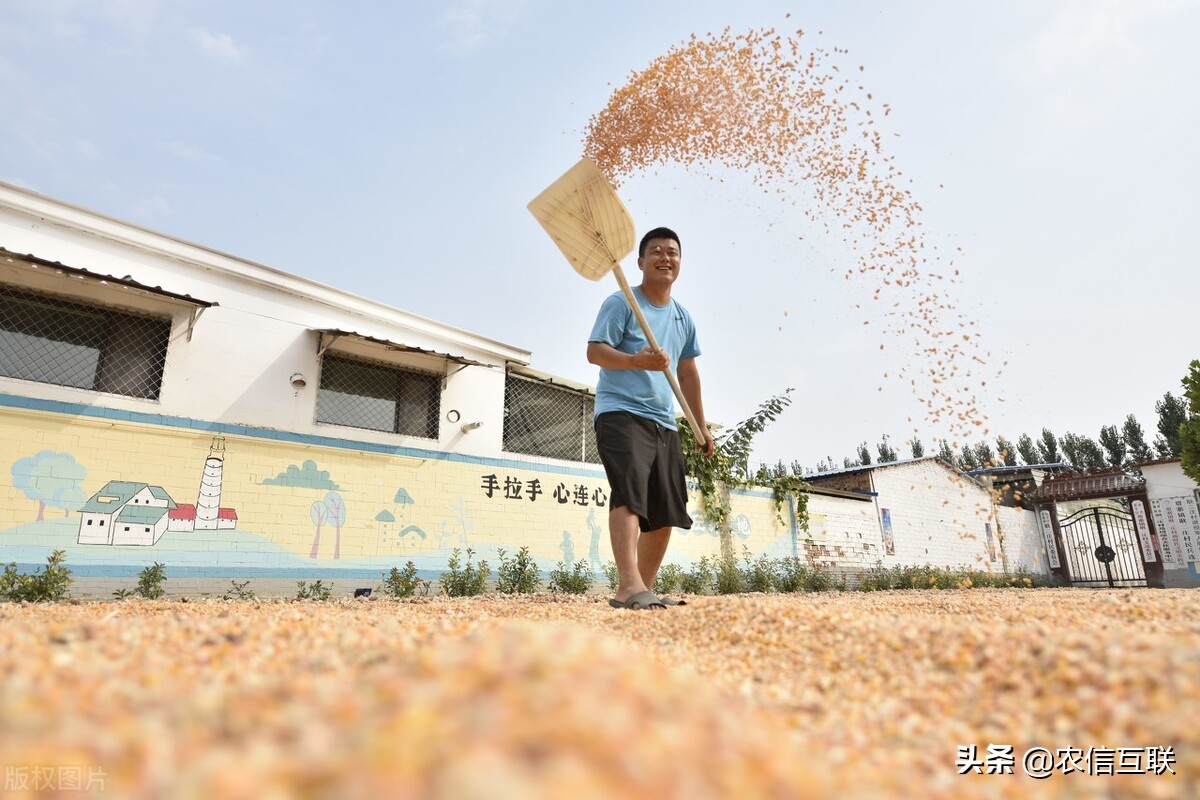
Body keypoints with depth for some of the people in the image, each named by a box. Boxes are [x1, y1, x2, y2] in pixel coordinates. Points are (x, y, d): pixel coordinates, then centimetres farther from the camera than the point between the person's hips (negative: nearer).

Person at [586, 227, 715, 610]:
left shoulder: (683, 318, 19)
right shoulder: (621, 303, -1)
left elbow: (688, 373, 24)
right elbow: (595, 351, -11)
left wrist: (701, 427, 22)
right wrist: (637, 360, -29)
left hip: (664, 423, 7)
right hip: (621, 412, -7)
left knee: (666, 513, 5)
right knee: (630, 490, -27)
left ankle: (644, 588, 15)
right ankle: (629, 586, -34)